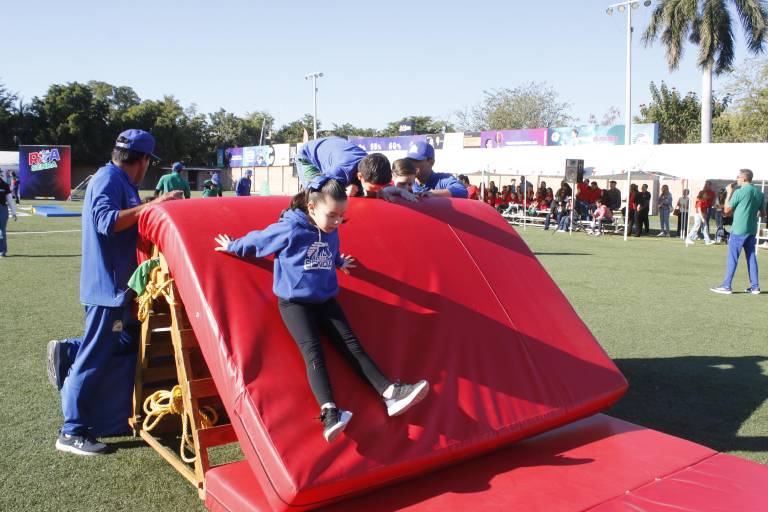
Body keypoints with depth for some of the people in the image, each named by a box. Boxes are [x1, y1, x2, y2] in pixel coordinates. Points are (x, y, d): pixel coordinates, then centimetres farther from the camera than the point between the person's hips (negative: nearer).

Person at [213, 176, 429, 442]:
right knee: (312, 350, -22)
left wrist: (339, 262, 48)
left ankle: (390, 393, -20)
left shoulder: (331, 233, 5)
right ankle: (329, 412, -39)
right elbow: (256, 240, 2)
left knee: (351, 343, -8)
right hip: (294, 301, -5)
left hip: (325, 299, 5)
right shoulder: (289, 230, -13)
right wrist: (232, 247, 17)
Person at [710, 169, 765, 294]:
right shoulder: (759, 193, 8)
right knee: (751, 257, 11)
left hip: (738, 230, -6)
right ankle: (755, 286, 12)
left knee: (732, 258, -3)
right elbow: (762, 212, 14)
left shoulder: (739, 192, -12)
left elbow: (727, 210, -4)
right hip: (752, 230, 6)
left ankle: (726, 286, -2)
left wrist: (729, 193, 2)